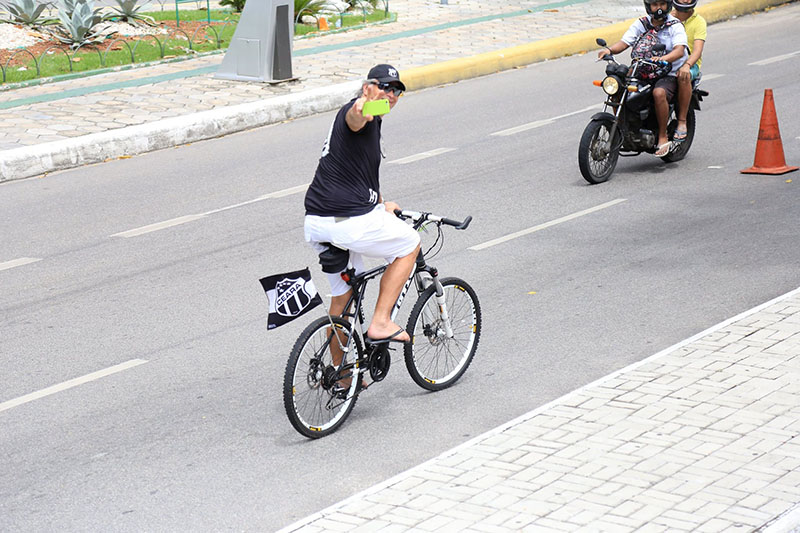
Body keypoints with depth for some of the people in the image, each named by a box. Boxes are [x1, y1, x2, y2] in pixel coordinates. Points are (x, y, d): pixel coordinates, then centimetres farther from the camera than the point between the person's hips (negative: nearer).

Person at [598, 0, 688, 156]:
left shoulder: (675, 25, -6)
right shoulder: (640, 24, 6)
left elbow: (679, 50, -22)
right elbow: (624, 42, -4)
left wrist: (662, 58, -42)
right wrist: (609, 49, -26)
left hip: (669, 74, -5)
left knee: (659, 93, -36)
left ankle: (663, 137, -22)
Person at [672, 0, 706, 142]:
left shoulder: (699, 22, -2)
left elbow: (697, 50, -14)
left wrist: (687, 65, -35)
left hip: (690, 63, -3)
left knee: (684, 77, -41)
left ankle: (682, 121, -31)